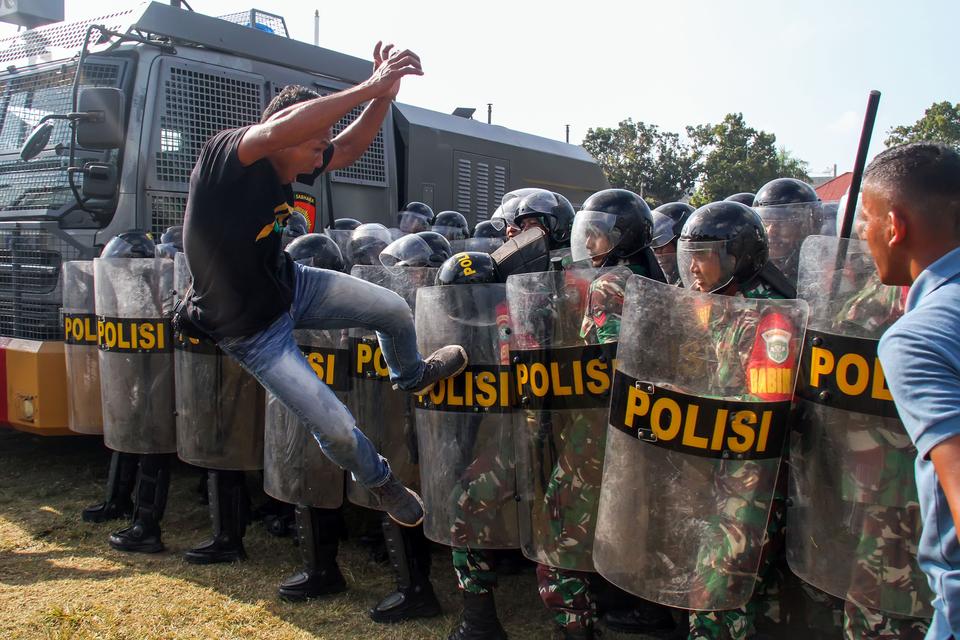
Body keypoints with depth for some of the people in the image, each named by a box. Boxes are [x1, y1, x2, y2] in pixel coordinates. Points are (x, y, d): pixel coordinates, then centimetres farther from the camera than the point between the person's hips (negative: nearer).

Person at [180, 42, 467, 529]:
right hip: (251, 329, -7)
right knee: (336, 428, -6)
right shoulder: (223, 158, -30)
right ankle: (379, 481, 29)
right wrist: (368, 87, -48)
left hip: (290, 285, 7)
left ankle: (410, 375, 40)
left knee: (395, 311, 4)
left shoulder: (286, 167, -9)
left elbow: (349, 148, 3)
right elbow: (281, 128, -50)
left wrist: (383, 96, -14)